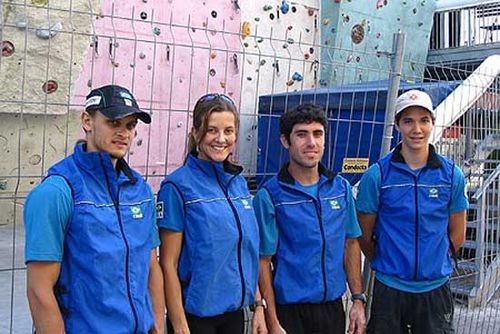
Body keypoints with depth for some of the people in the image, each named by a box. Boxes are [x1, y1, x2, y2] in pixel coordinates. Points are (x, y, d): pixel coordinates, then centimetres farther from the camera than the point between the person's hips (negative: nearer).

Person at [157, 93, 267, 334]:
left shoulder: (239, 183, 4)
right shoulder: (178, 186, -13)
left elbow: (247, 252, 10)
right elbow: (168, 264, -13)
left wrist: (258, 306, 8)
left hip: (236, 313, 6)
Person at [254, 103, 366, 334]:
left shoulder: (342, 188, 2)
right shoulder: (269, 196, -12)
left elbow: (350, 243, 9)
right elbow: (263, 261, -11)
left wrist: (358, 299, 6)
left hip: (333, 306, 5)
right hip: (289, 310, -4)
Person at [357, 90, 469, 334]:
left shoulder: (452, 174, -1)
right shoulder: (377, 175, -7)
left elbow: (457, 236, 9)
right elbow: (364, 236, 0)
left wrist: (432, 263, 9)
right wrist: (387, 265, 6)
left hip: (436, 288, 2)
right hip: (389, 289, -1)